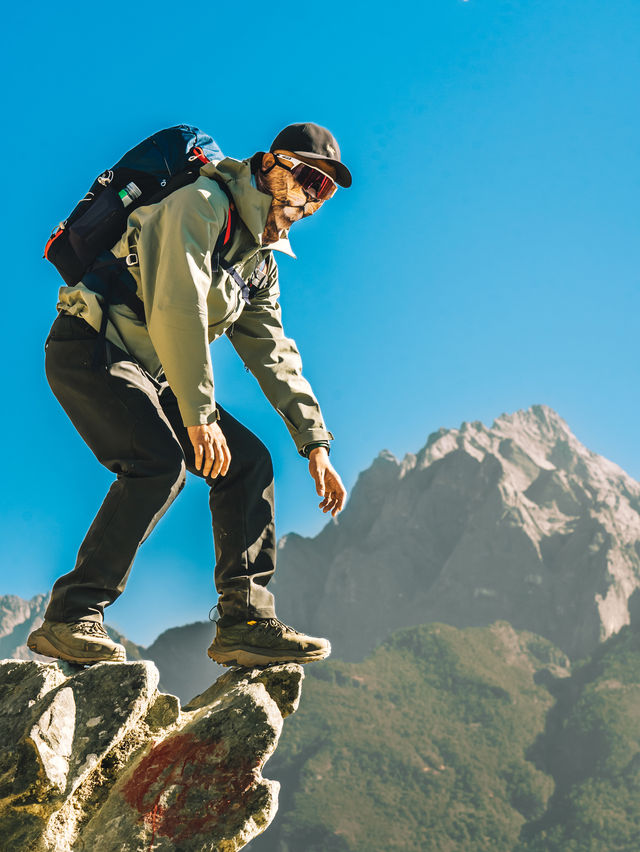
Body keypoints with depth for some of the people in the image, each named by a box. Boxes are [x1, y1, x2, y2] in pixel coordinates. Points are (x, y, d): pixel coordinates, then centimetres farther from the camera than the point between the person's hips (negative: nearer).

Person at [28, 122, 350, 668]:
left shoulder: (261, 263, 14)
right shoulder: (203, 204, -14)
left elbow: (274, 355, 14)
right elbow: (178, 311, -26)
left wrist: (315, 443, 5)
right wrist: (200, 415, -28)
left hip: (149, 373, 9)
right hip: (89, 350, -9)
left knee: (248, 461, -2)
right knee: (160, 461, -29)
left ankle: (247, 623, -2)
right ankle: (71, 618, -22)